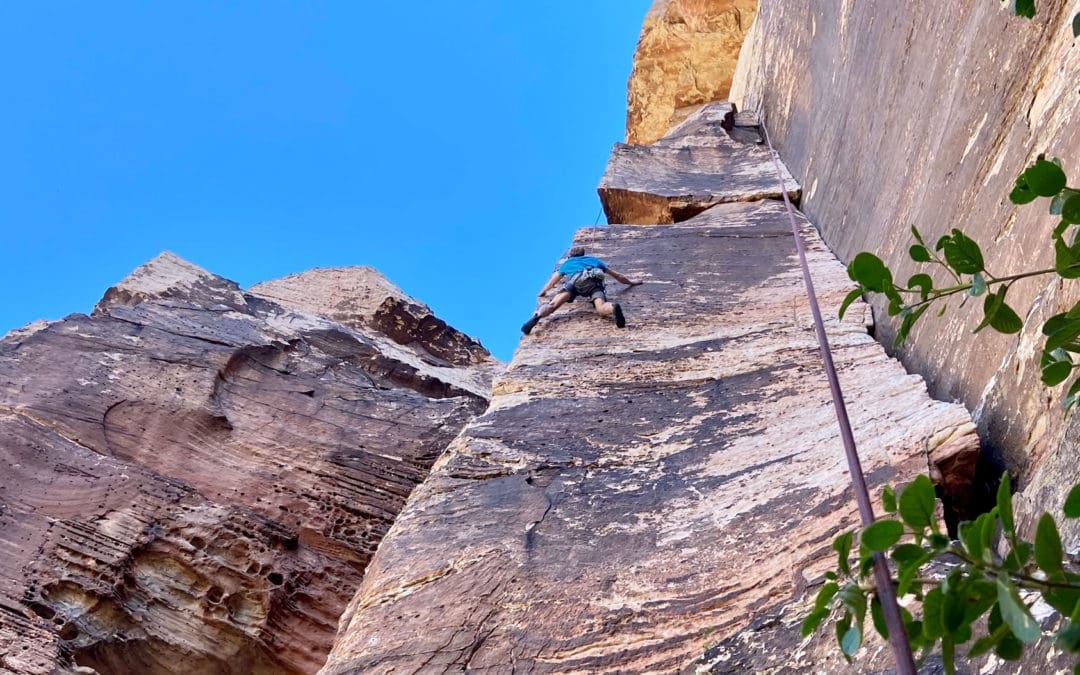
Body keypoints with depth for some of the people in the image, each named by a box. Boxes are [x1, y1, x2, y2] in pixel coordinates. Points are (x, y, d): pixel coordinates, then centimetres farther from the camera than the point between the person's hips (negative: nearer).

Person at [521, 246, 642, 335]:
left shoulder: (566, 263, 40)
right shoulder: (594, 260, 44)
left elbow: (551, 282, 50)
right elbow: (617, 275, 50)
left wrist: (542, 292, 69)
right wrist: (630, 282, 67)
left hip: (575, 280, -1)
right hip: (595, 281, 1)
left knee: (553, 304, -15)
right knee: (601, 309, -22)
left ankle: (537, 316, -45)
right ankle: (613, 307, -56)